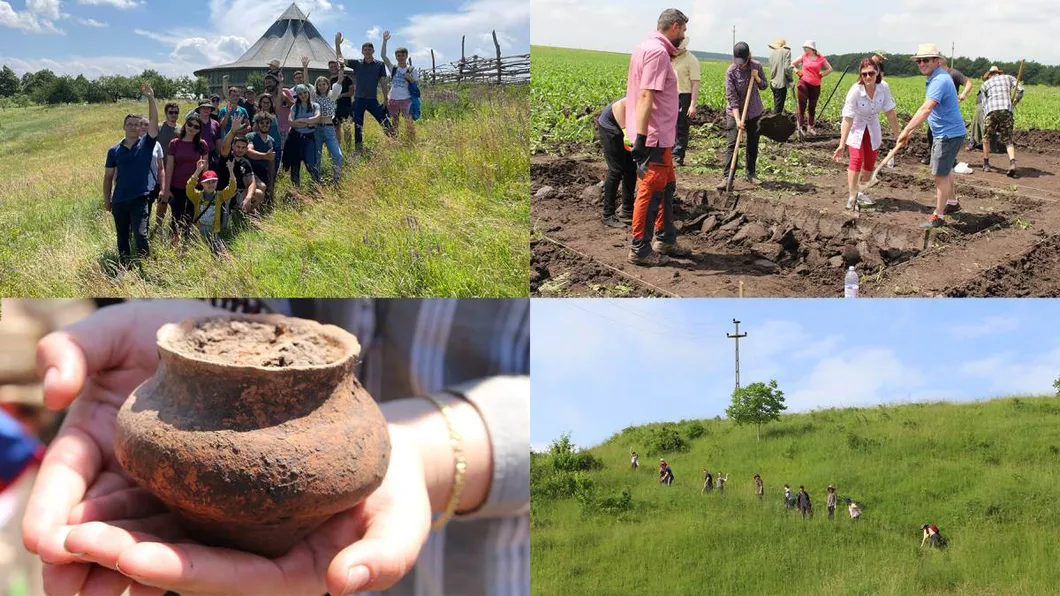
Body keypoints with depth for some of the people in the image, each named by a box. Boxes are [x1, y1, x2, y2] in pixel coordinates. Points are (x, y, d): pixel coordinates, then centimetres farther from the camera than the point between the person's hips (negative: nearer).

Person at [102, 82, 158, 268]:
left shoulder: (147, 144, 1)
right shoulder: (114, 150, 6)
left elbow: (154, 121, -12)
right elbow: (108, 176, 10)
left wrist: (151, 98, -21)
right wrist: (107, 199, 7)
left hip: (140, 199, -3)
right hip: (119, 201, 3)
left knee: (140, 234, -13)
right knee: (122, 238, 12)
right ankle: (124, 267, 24)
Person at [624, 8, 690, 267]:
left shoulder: (649, 48, 16)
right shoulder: (657, 52, -17)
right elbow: (646, 97, -24)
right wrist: (641, 139, -27)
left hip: (660, 137, 11)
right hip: (654, 138, -11)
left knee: (667, 186, 20)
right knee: (650, 193, -4)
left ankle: (665, 239, 30)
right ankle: (640, 250, 2)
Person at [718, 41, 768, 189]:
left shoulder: (757, 66, -7)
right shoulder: (731, 71, -17)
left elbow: (764, 86, 7)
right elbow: (731, 97, -19)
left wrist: (757, 78, -16)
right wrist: (737, 119, -26)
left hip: (754, 112, 4)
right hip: (735, 111, -4)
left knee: (753, 144, 11)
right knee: (732, 143, -11)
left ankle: (750, 173, 25)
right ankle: (726, 177, -15)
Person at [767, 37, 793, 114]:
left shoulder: (772, 54, 11)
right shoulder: (786, 51, -7)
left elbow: (771, 69, 11)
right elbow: (787, 68, -13)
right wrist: (791, 79, 0)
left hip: (773, 83, 7)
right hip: (781, 83, -7)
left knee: (776, 106, 15)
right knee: (778, 108, -5)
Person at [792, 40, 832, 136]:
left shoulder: (821, 59, 3)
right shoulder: (803, 56, 3)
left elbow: (830, 69, 13)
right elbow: (792, 64, 14)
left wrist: (822, 75, 4)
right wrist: (797, 71, 1)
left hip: (816, 86, 1)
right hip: (804, 84, -1)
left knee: (812, 107, 7)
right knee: (802, 106, -2)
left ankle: (810, 128, 17)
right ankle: (800, 127, 3)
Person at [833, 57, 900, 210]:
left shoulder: (883, 87, -22)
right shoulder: (855, 91, -32)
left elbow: (890, 112, -11)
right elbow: (847, 119, -30)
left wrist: (897, 134, -6)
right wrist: (842, 144, -31)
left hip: (872, 127, 4)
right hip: (856, 127, -4)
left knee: (870, 162, 9)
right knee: (856, 159, -17)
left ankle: (860, 192, 28)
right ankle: (852, 196, -11)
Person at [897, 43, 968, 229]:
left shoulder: (939, 81, -24)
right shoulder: (937, 77, 9)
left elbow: (926, 110, -35)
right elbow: (929, 110, 19)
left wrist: (906, 130, -38)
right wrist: (911, 129, 19)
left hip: (948, 135, -11)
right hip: (945, 133, 11)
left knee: (940, 175, -5)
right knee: (945, 170, 28)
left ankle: (938, 217, 1)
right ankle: (952, 202, 47)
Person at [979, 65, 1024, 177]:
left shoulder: (985, 84, 22)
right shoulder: (1008, 77, 23)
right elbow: (1020, 89, 8)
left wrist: (986, 115, 23)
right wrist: (1014, 103, 20)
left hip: (991, 111, -1)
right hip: (1007, 110, 1)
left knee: (986, 138, 18)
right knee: (1008, 140, 5)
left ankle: (986, 164, 23)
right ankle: (1012, 162, -18)